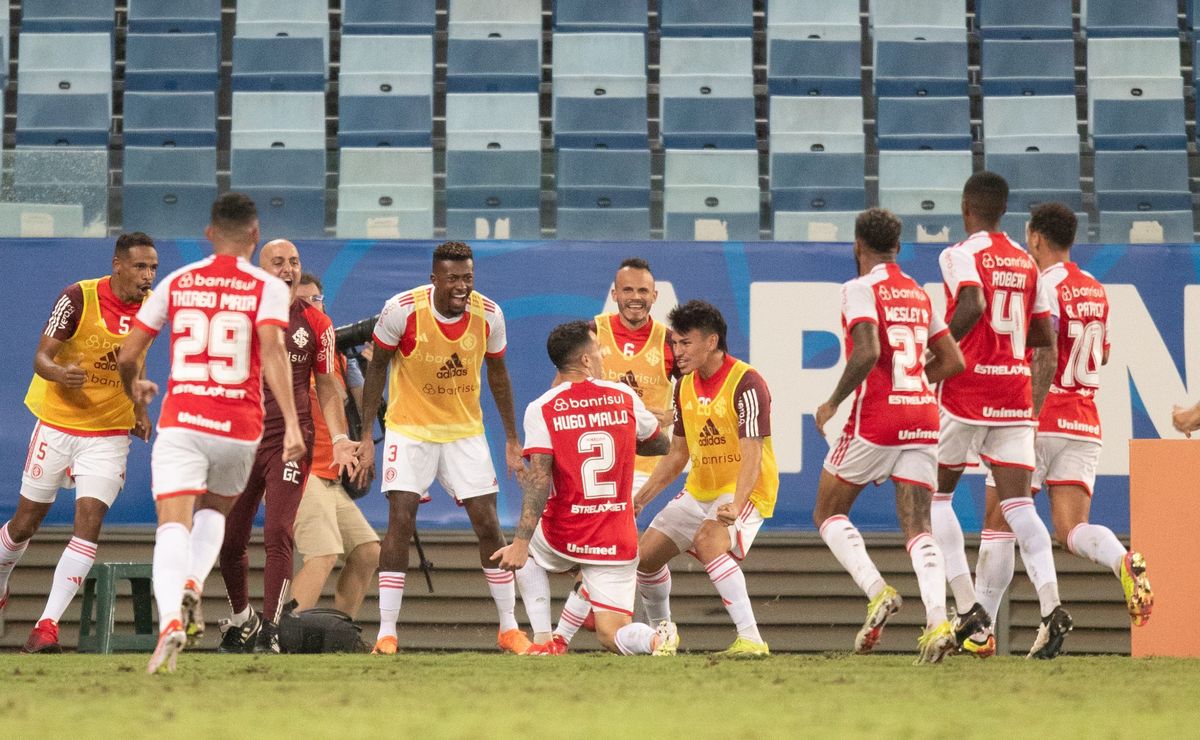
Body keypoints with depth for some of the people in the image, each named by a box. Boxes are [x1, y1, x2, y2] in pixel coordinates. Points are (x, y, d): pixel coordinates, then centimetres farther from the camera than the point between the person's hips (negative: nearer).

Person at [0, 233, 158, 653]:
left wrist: (138, 409, 9)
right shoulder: (78, 298, -17)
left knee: (89, 523, -15)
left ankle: (47, 625, -16)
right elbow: (41, 357, -16)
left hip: (109, 434, 2)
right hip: (58, 424, -2)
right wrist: (58, 373, -38)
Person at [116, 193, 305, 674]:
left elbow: (127, 356, 10)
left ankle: (170, 617, -35)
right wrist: (291, 423, -23)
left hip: (180, 423, 0)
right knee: (214, 511, 26)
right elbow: (272, 351, -17)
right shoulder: (267, 288, 0)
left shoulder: (176, 283, 7)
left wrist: (135, 390, 32)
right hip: (239, 428, 0)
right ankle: (194, 582, -2)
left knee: (173, 527, -9)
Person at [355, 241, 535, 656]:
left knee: (488, 524, 0)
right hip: (410, 430, -2)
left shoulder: (489, 315, -11)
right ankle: (386, 632, -8)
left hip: (465, 431, 2)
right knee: (400, 522, -12)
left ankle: (509, 628, 11)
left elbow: (497, 375, 5)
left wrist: (512, 440, 7)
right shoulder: (402, 310, -19)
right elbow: (376, 368, -6)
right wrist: (366, 436, -8)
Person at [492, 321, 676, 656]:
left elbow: (539, 480, -18)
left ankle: (546, 640, 17)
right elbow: (661, 445, 17)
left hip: (563, 538, -2)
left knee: (527, 554, 33)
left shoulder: (541, 410, -8)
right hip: (617, 542, 2)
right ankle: (654, 637, -27)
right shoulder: (624, 396, 1)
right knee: (612, 635, 8)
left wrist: (521, 541, -20)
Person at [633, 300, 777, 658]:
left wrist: (735, 505, -41)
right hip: (700, 490, 8)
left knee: (708, 541, -35)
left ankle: (751, 639, -36)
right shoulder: (685, 386, 5)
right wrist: (641, 498, 8)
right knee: (646, 553, 5)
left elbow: (752, 456, -27)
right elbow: (678, 454, 16)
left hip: (744, 491, -8)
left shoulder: (746, 384, -20)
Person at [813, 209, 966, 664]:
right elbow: (952, 360, 17)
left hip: (877, 418, -6)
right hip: (923, 417, 6)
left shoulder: (860, 290, -5)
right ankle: (938, 622, -20)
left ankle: (878, 592, -10)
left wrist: (833, 402, -8)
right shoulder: (918, 294, 16)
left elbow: (867, 353, -19)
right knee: (918, 528, 0)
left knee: (828, 513, 11)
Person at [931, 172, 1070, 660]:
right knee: (1016, 503, -1)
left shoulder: (962, 255, -7)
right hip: (1015, 391, 5)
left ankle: (970, 613, 0)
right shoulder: (1026, 263, 12)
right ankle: (1050, 605, -22)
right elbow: (1045, 335, 12)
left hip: (967, 390, -5)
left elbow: (971, 307, -25)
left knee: (936, 494, 10)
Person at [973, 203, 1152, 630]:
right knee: (1072, 530, 0)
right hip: (1085, 426, 6)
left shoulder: (1043, 289, -12)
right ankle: (1124, 562, -31)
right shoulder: (1096, 291, 12)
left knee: (997, 526, 5)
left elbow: (1045, 360, -21)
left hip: (1040, 422, -6)